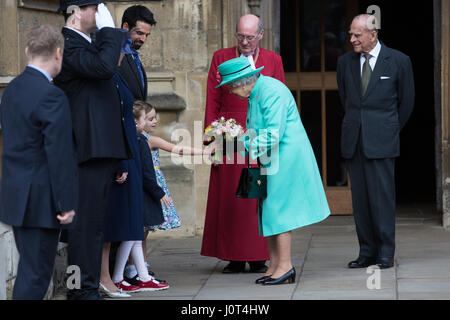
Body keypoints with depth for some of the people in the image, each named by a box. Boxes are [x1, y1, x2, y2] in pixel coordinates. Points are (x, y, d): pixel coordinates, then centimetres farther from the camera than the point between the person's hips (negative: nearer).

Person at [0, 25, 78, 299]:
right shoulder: (52, 96, -18)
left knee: (29, 269, 16)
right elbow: (60, 155, -20)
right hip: (41, 201, -9)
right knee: (35, 276, -3)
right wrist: (67, 203, -15)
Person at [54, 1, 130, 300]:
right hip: (90, 149, -11)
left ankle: (87, 287, 20)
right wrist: (108, 29, -18)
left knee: (94, 222, 14)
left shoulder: (87, 43, 21)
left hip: (103, 149, 11)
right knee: (87, 221, -8)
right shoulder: (68, 45, -12)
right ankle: (83, 289, -6)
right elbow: (104, 67, -28)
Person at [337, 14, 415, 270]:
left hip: (381, 142, -4)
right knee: (360, 198, 4)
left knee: (382, 196, -6)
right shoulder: (345, 62, 9)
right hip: (353, 141, 4)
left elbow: (407, 101, 8)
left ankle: (386, 254, 1)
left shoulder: (399, 61, -2)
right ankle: (367, 252, 10)